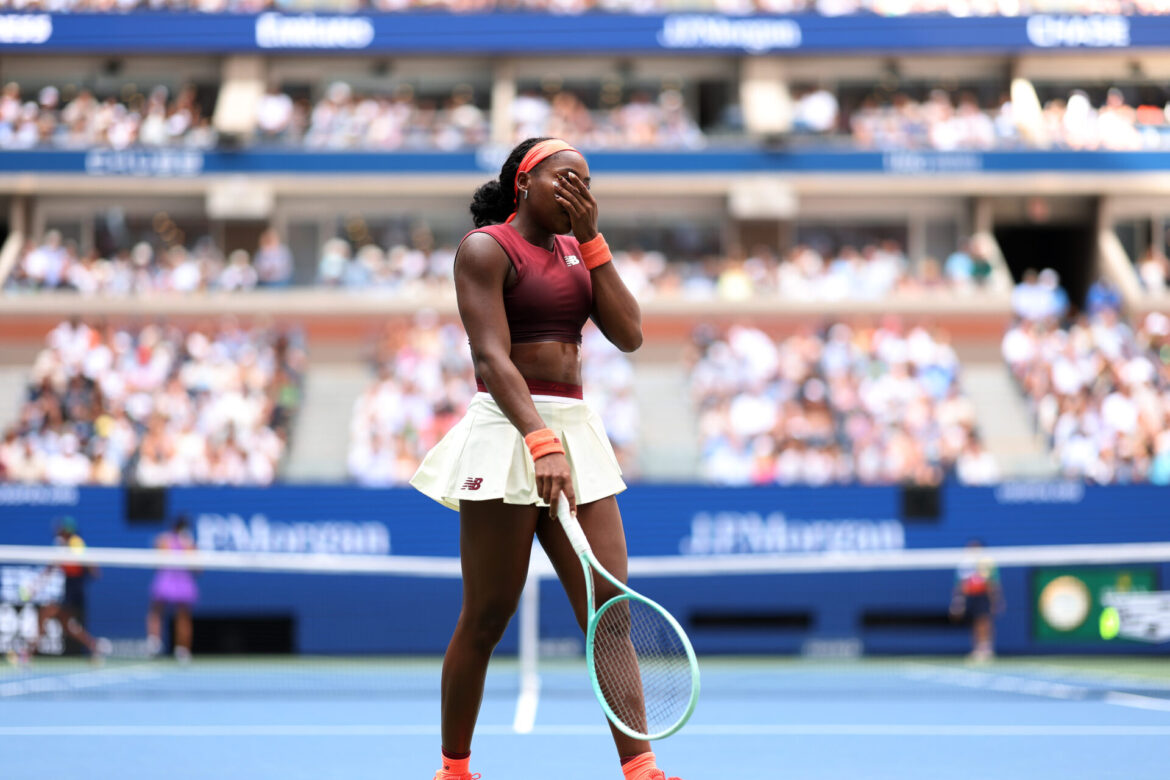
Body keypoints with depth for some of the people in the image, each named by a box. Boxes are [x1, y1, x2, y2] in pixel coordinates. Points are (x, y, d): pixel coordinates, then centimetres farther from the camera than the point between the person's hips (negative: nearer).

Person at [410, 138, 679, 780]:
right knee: (487, 618, -1)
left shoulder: (576, 248, 18)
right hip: (507, 432, -6)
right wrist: (541, 443, -29)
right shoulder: (486, 247, -4)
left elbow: (628, 335, 7)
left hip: (577, 434, 6)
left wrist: (592, 240, 3)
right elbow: (492, 357, -16)